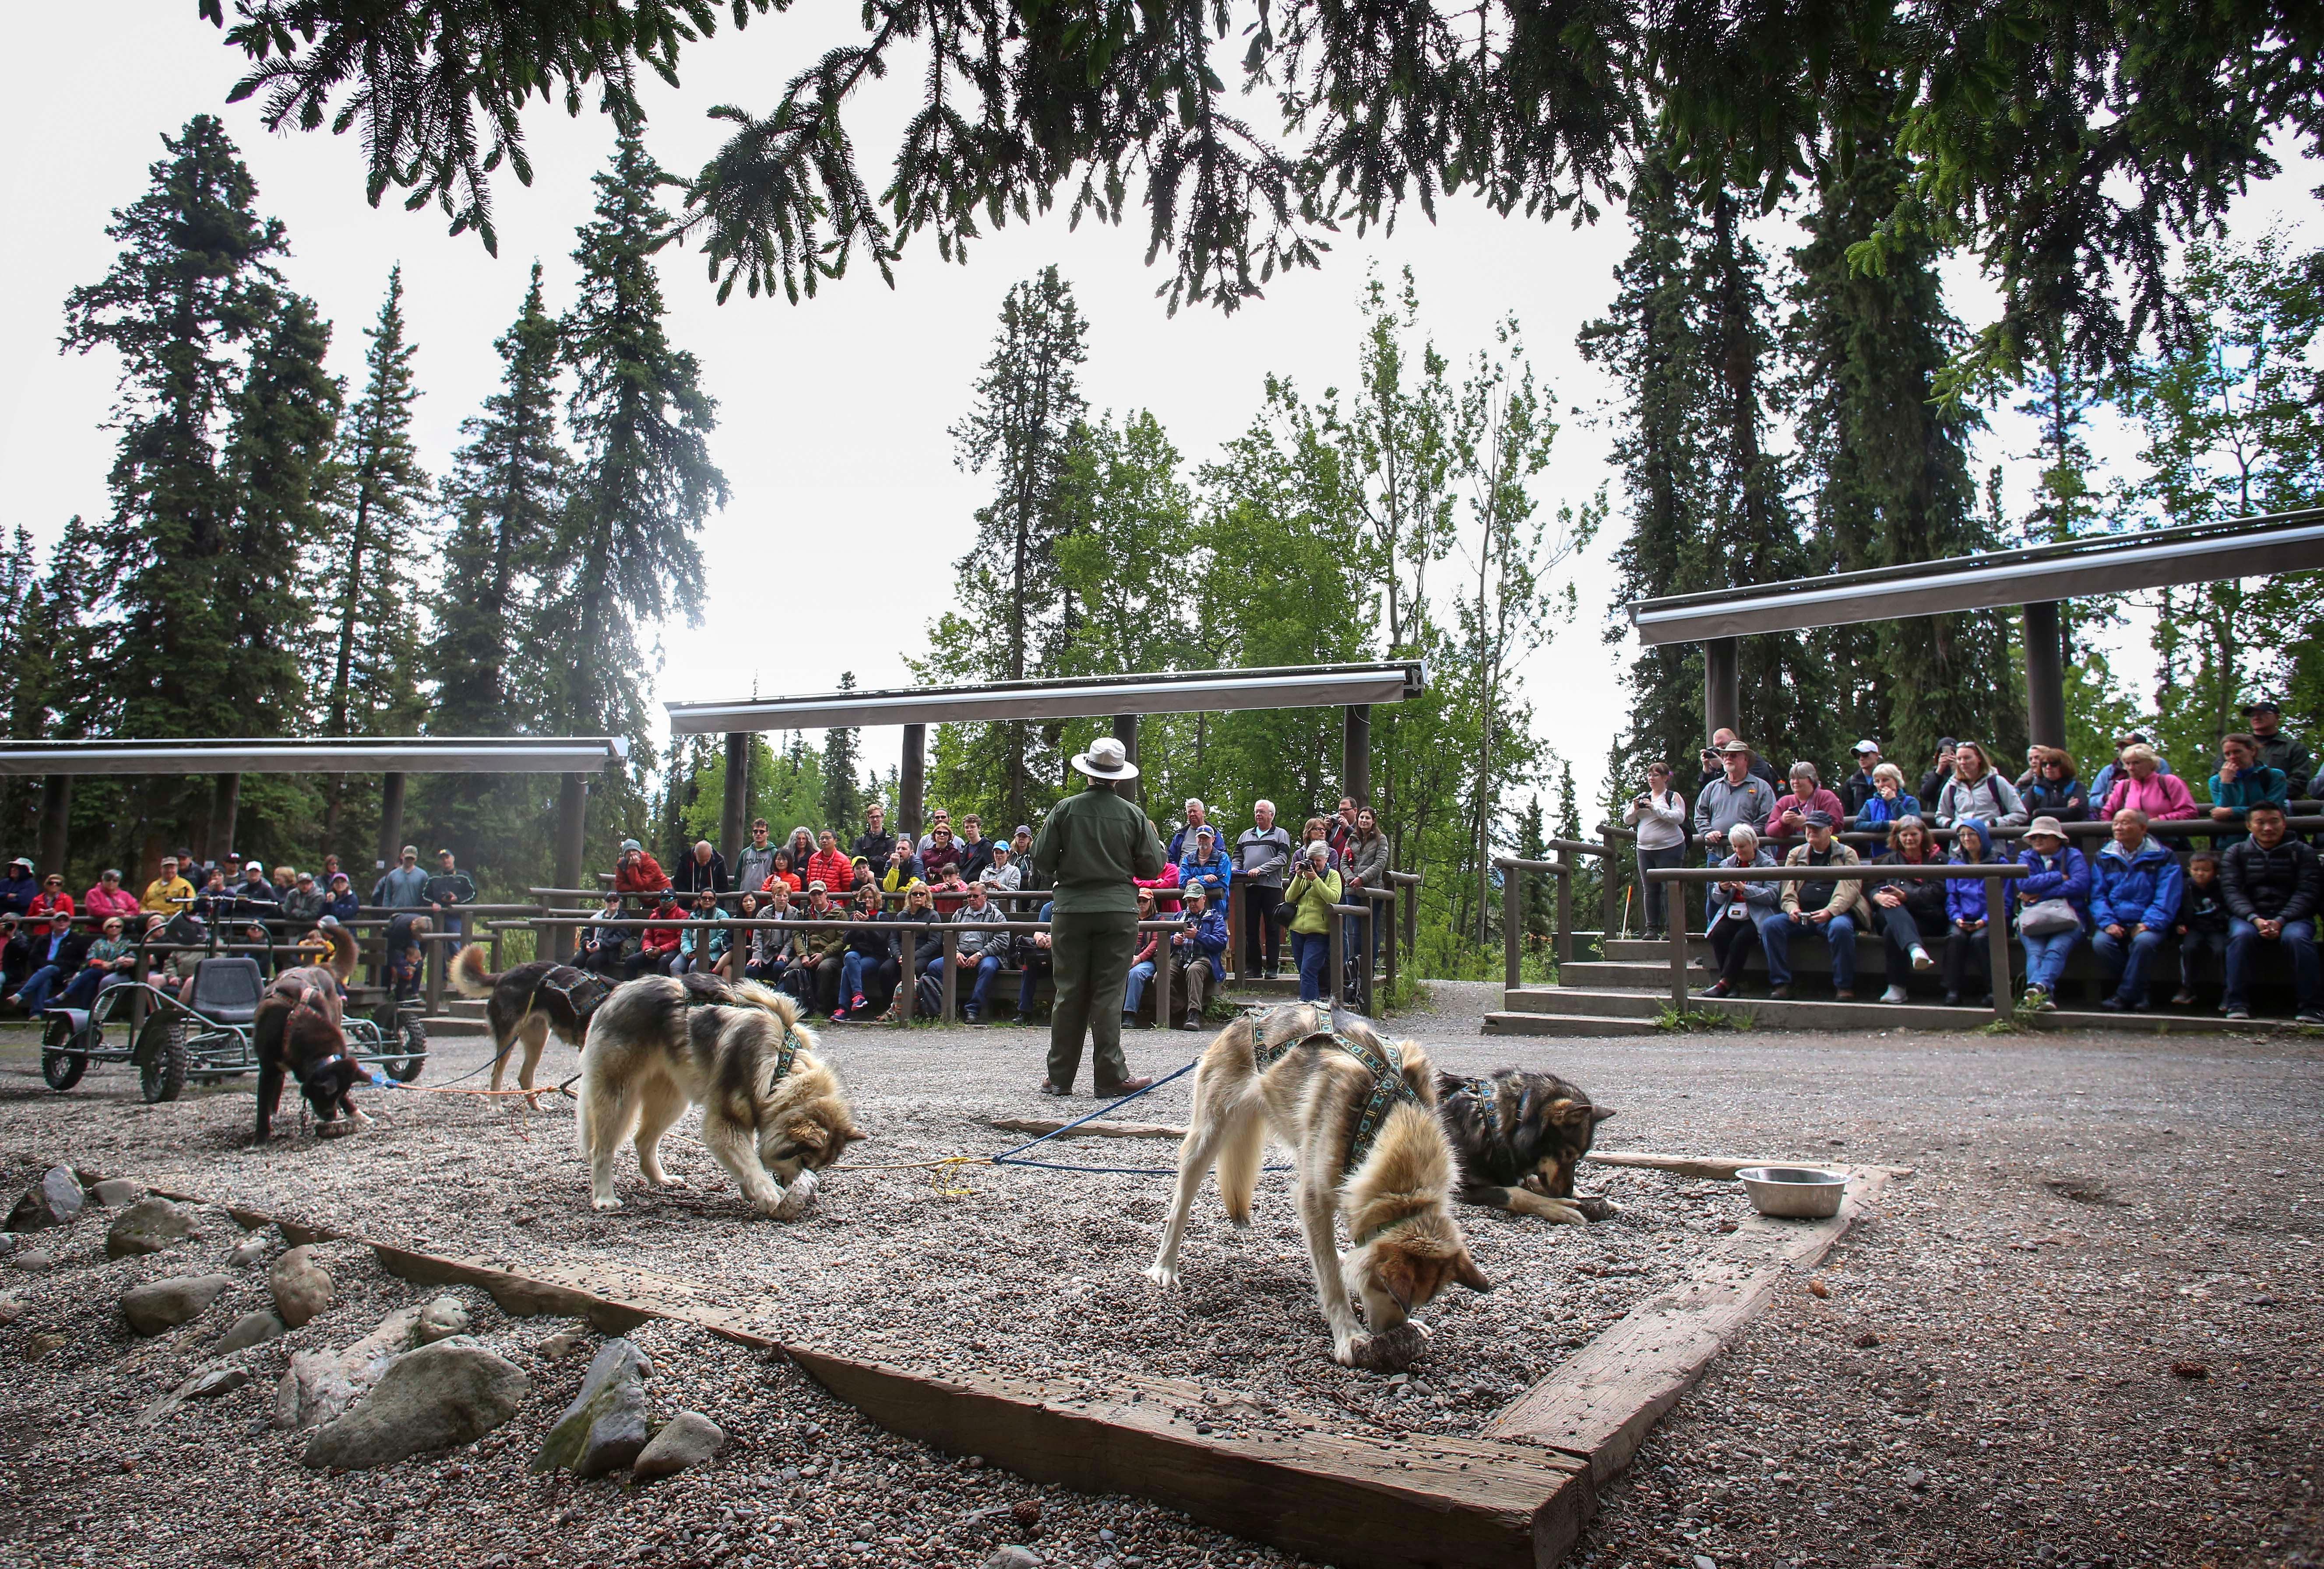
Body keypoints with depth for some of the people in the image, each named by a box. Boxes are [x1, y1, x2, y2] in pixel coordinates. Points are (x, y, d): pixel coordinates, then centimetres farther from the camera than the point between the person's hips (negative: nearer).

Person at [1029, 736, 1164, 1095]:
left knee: (1069, 993, 7)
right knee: (1108, 994, 2)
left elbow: (1041, 859, -2)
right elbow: (1153, 866, 1)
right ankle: (1110, 1076, 2)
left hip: (1071, 908, 1)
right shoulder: (1133, 814, -2)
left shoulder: (1066, 809, -3)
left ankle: (1060, 1078, 12)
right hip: (1118, 910, 0)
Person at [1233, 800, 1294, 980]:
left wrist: (1260, 869, -16)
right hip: (1249, 887, 4)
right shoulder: (1245, 835, 21)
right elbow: (1237, 858, 22)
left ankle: (1272, 967, 1)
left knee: (1272, 928, -2)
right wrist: (1236, 872, 0)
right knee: (1251, 928, 4)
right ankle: (1253, 966, 10)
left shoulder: (1281, 835, 7)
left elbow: (1282, 859, -6)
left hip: (1271, 886, -4)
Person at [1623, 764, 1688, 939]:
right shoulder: (1642, 797, 16)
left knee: (1669, 889, -6)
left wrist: (1654, 808, -20)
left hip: (1669, 848, -5)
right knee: (1650, 890, 6)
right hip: (1645, 850, 5)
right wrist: (1635, 809, -6)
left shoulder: (1674, 797, 1)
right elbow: (1627, 821, 14)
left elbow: (1679, 817, -16)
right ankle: (1652, 928, 10)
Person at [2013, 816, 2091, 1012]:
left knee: (2056, 949, -31)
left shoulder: (2074, 856, 11)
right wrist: (2060, 878, -2)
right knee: (2035, 952, -28)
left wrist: (2041, 894, -7)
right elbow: (2024, 883, -3)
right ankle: (2045, 995, -50)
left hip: (2067, 919, -2)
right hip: (2032, 920, 2)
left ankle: (2037, 988, -55)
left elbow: (2080, 884, -9)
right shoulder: (2026, 857, 18)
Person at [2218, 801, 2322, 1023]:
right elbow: (2232, 892, -1)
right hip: (2249, 915, 0)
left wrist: (2281, 921, -19)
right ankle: (2237, 1003, -28)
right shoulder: (2235, 853, 12)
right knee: (2241, 935, -33)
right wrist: (2255, 919, -20)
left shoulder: (2302, 853, 10)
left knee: (2296, 937, -34)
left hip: (2292, 916, 0)